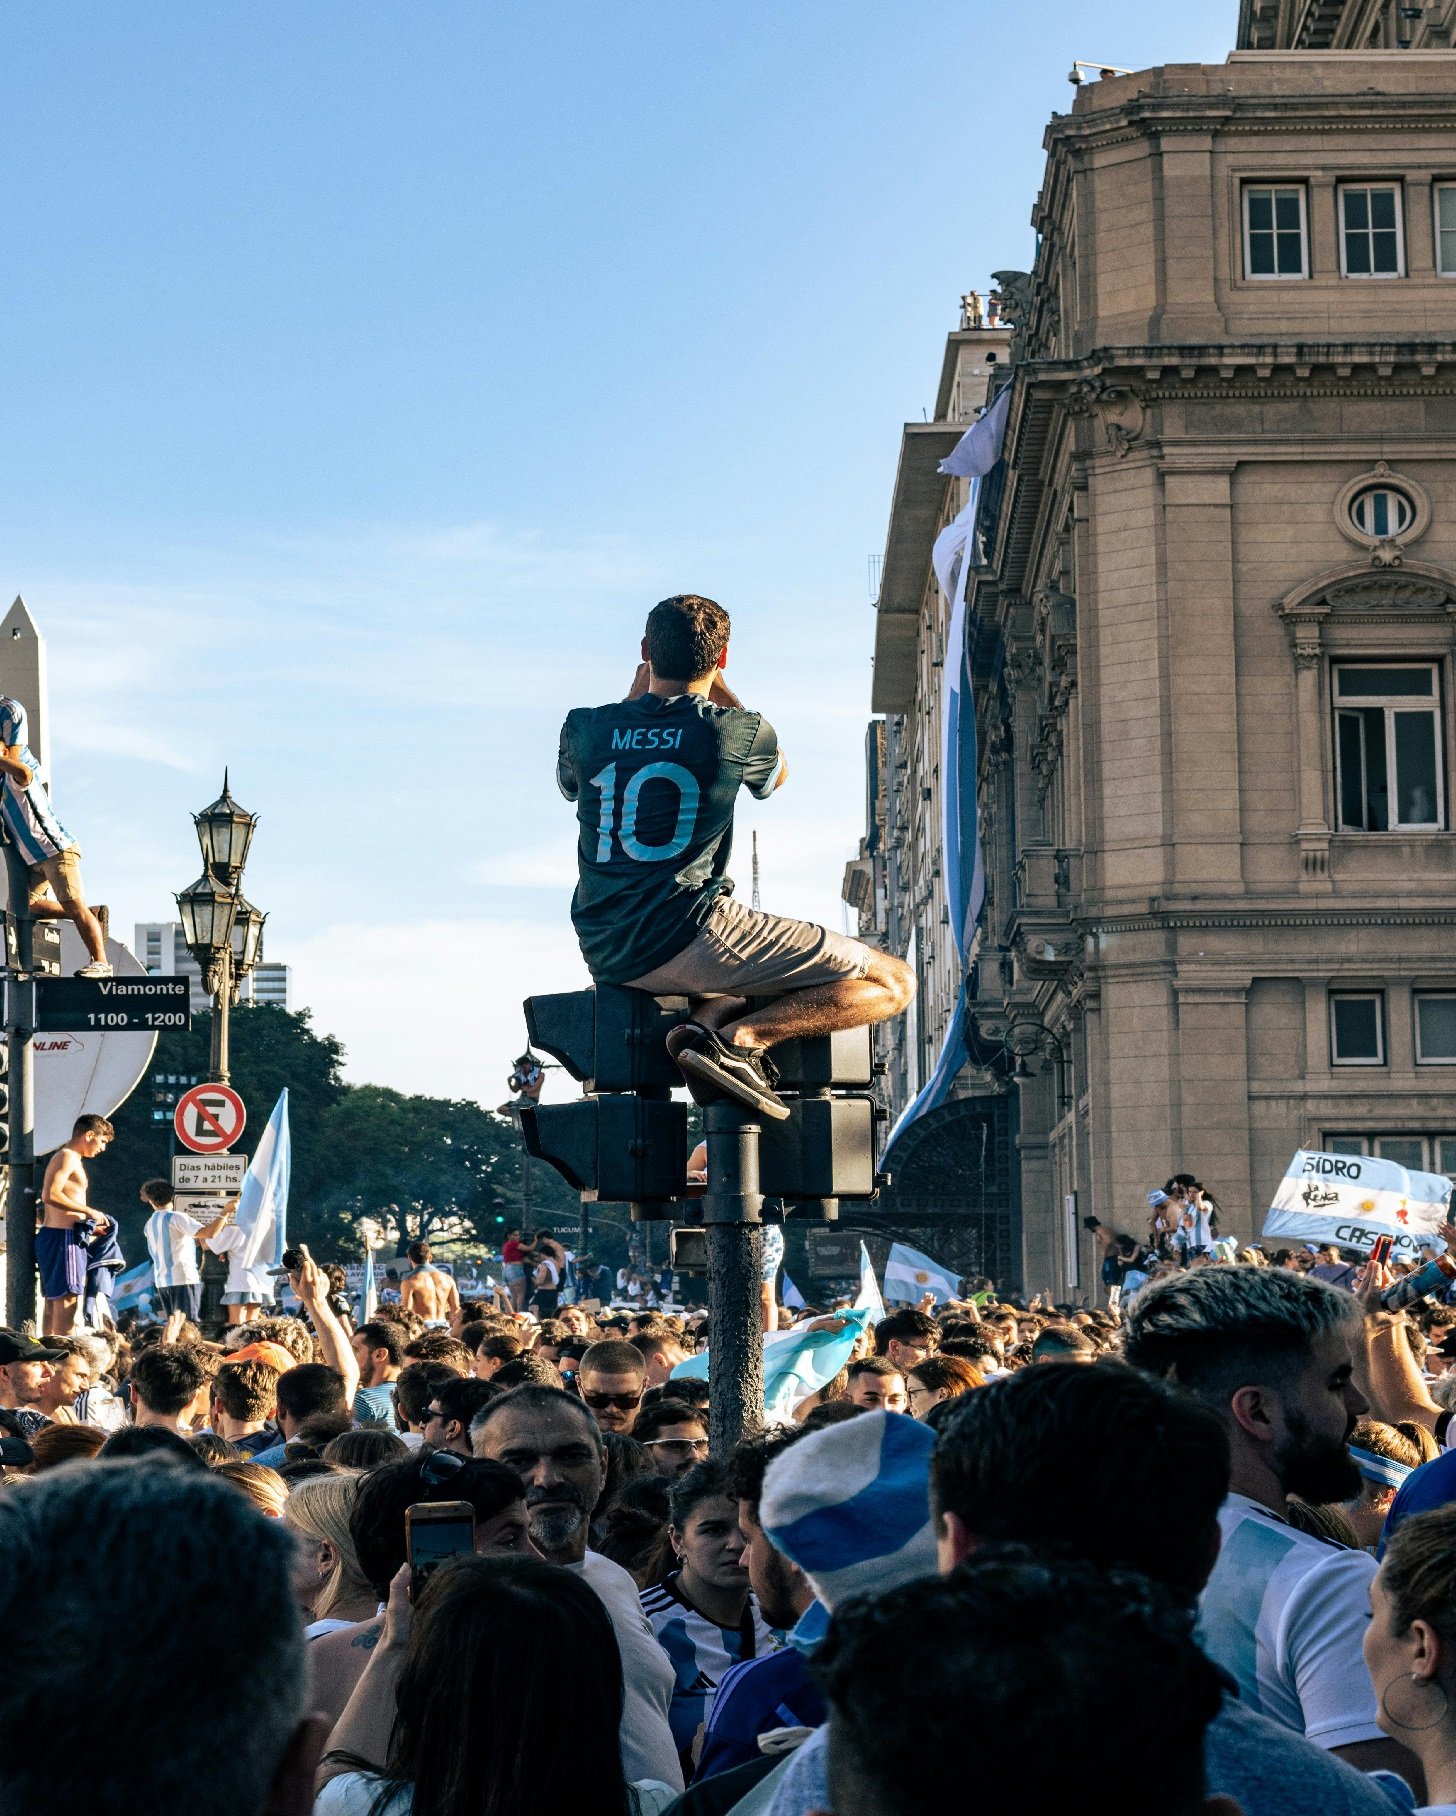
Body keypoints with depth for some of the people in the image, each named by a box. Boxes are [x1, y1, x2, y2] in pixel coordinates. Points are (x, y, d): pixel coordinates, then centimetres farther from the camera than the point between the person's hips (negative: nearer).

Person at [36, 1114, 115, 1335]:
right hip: (63, 1237, -10)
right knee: (67, 1300, -12)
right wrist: (89, 1212, -18)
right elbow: (50, 1194, -23)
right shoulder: (68, 1157, -9)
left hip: (53, 1235, 10)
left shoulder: (66, 1158, 21)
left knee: (53, 1302, 9)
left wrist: (89, 1226, 17)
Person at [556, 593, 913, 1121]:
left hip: (606, 955, 6)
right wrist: (720, 687, 29)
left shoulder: (584, 727, 4)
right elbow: (777, 774, 21)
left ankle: (711, 1019, 6)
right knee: (892, 982, -2)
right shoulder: (735, 730, -5)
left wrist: (635, 698, 34)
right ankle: (737, 1038, -17)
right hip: (692, 937, -6)